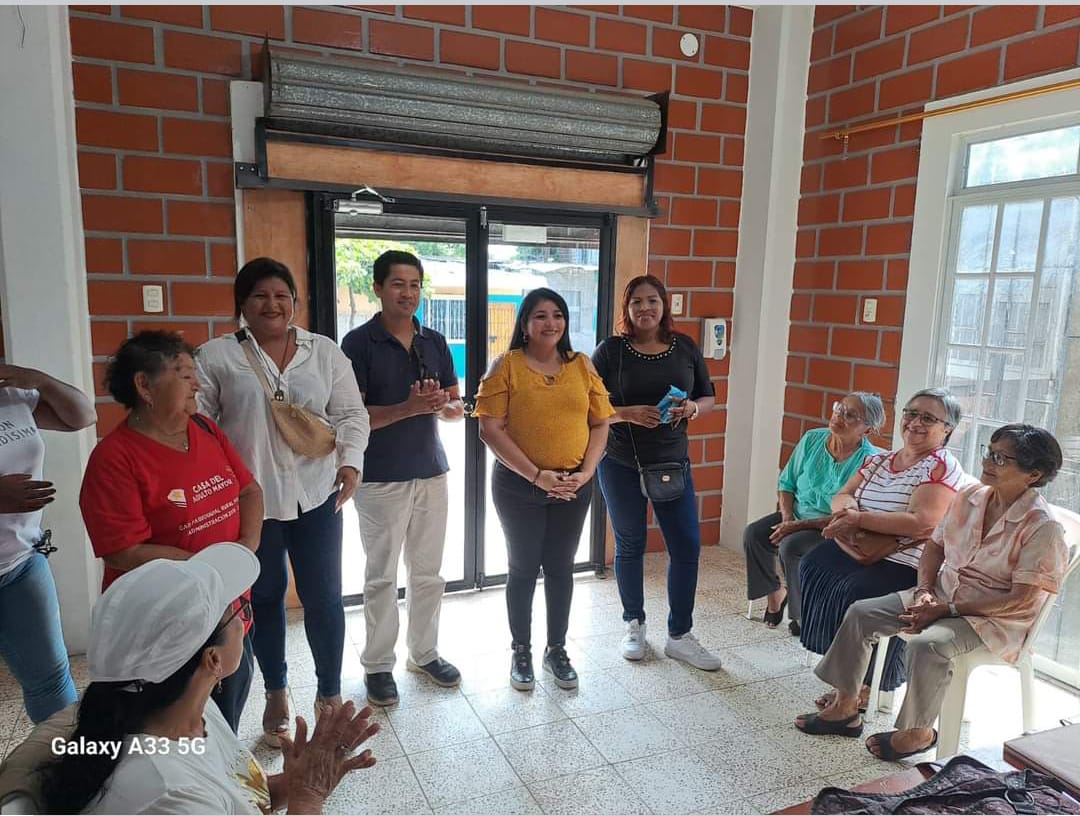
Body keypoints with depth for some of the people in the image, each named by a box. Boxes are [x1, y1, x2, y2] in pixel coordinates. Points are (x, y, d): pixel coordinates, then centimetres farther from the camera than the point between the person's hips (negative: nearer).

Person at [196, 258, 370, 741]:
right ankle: (276, 693, 36)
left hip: (316, 496, 1)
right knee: (264, 598, 15)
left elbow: (351, 414, 5)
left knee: (324, 598, 6)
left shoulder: (325, 351, 5)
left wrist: (351, 461, -8)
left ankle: (330, 692, 27)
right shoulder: (217, 356, -1)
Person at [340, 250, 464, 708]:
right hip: (380, 478, -4)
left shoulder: (435, 342, 7)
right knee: (382, 576, 6)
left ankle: (424, 653, 31)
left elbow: (457, 407, 9)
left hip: (431, 472, 5)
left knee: (428, 571, 14)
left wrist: (444, 405, -14)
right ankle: (378, 665, 22)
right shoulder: (359, 343, -8)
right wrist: (408, 408, -25)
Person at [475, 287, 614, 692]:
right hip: (519, 484, -3)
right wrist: (536, 475, -17)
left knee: (561, 567, 14)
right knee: (523, 568, 10)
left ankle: (557, 650, 31)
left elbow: (600, 424, 5)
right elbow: (491, 430, -13)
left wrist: (585, 472, -8)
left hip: (573, 486, 3)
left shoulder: (581, 365, 4)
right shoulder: (506, 365, -7)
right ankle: (521, 651, 29)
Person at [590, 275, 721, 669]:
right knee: (630, 546, 11)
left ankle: (680, 636, 18)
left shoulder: (686, 347, 2)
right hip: (621, 464, -2)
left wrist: (693, 408, -13)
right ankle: (635, 625, 31)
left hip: (673, 462, 2)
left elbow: (709, 397, 10)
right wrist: (628, 414, -22)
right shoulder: (611, 350, -6)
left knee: (687, 547, 2)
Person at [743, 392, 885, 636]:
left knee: (791, 547, -30)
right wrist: (787, 519, -8)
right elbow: (786, 483, 7)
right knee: (753, 533, -17)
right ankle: (775, 593, 5)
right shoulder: (812, 439, -1)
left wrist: (800, 525, -23)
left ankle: (803, 614, -7)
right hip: (796, 516, 6)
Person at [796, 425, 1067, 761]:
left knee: (927, 644, -34)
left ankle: (918, 732, -8)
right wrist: (924, 591, -6)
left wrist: (947, 609, -21)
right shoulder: (969, 497, 0)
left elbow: (1022, 598, -20)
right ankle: (845, 707, 7)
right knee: (860, 613, -6)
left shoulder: (1043, 527, -18)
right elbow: (935, 545, 10)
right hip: (942, 593, 7)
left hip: (994, 617, -7)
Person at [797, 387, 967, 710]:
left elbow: (919, 523, -21)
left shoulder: (942, 468, -8)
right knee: (812, 568, -12)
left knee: (854, 592, -28)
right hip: (858, 549, 8)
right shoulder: (880, 460, 15)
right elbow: (841, 496, 12)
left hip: (906, 564, -8)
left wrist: (858, 518, -21)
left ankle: (862, 686, -6)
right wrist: (847, 508, -13)